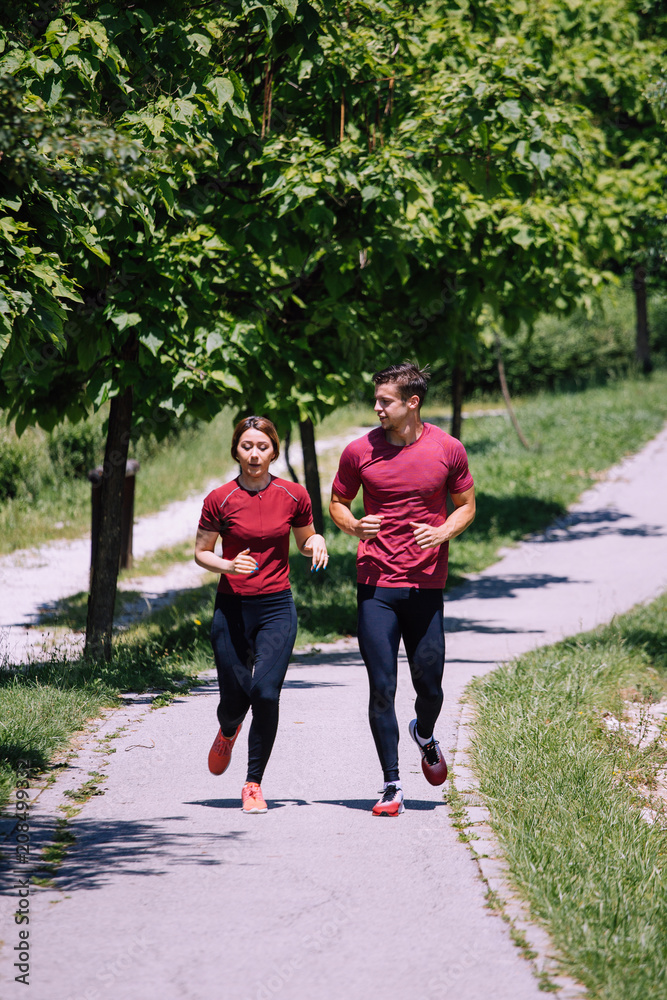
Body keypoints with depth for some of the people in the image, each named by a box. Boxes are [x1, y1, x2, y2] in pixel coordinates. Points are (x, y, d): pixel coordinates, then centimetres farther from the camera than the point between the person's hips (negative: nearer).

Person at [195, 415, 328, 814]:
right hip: (232, 607, 0)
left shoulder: (294, 496, 0)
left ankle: (254, 784, -2)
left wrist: (317, 542, -7)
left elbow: (305, 539, 16)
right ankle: (228, 733, 43)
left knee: (266, 693, -16)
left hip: (277, 607, 0)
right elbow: (201, 553, 4)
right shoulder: (219, 500, -4)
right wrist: (229, 566, -15)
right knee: (234, 698, 3)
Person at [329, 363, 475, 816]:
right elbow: (337, 502, 13)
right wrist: (354, 526, -9)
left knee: (429, 686, 5)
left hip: (426, 584, 0)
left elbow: (466, 506, 10)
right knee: (382, 688, -5)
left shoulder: (448, 449, -1)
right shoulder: (361, 451, 0)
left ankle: (425, 736, 41)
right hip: (376, 585, 0)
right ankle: (392, 787, 3)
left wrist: (442, 533, -10)